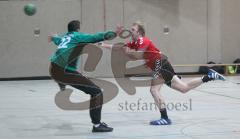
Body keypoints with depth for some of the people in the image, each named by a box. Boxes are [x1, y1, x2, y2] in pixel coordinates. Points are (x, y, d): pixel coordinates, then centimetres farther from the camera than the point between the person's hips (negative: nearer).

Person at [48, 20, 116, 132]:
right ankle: (97, 125, -9)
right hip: (66, 72, -8)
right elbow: (94, 37, -15)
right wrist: (113, 33, -20)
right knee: (96, 92, -7)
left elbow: (57, 40, 47)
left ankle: (62, 85, 78)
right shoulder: (78, 36, 2)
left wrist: (53, 38, 70)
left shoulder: (64, 37, 22)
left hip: (53, 70, 8)